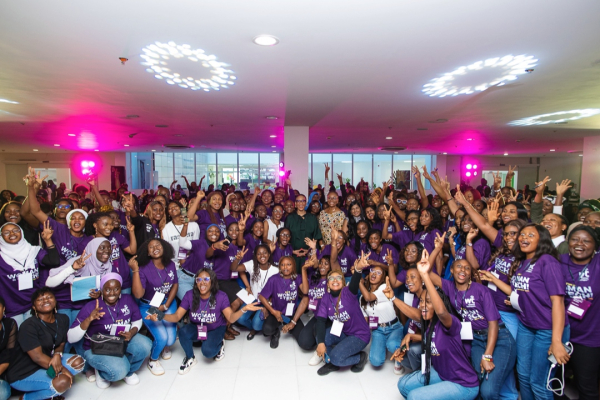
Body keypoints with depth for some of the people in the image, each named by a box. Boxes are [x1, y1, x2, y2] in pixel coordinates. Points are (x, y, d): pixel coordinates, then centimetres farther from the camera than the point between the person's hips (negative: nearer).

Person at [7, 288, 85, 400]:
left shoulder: (63, 319, -3)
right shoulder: (28, 326, -21)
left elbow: (61, 344, 4)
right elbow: (37, 356, -22)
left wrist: (57, 355, -20)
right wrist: (62, 369, -20)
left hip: (47, 362, 7)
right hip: (23, 374, -7)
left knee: (78, 362, -10)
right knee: (62, 382, -26)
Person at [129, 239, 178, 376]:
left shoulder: (170, 265, -5)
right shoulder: (144, 268, -18)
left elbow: (175, 285, 4)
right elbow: (138, 294, -26)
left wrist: (166, 306, -6)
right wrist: (135, 270, -33)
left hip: (168, 303, 3)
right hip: (148, 307, -3)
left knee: (171, 339, -5)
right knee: (161, 338, -16)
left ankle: (165, 346, 35)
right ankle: (153, 361, 18)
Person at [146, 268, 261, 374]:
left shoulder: (221, 297, -20)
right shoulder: (190, 295, -16)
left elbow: (231, 318, -24)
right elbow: (176, 317, -15)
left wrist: (244, 309, -44)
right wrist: (160, 317, -35)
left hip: (216, 329, -3)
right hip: (197, 328, 3)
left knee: (208, 351, -29)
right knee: (183, 332, -29)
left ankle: (220, 344, 8)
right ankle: (190, 358, 0)